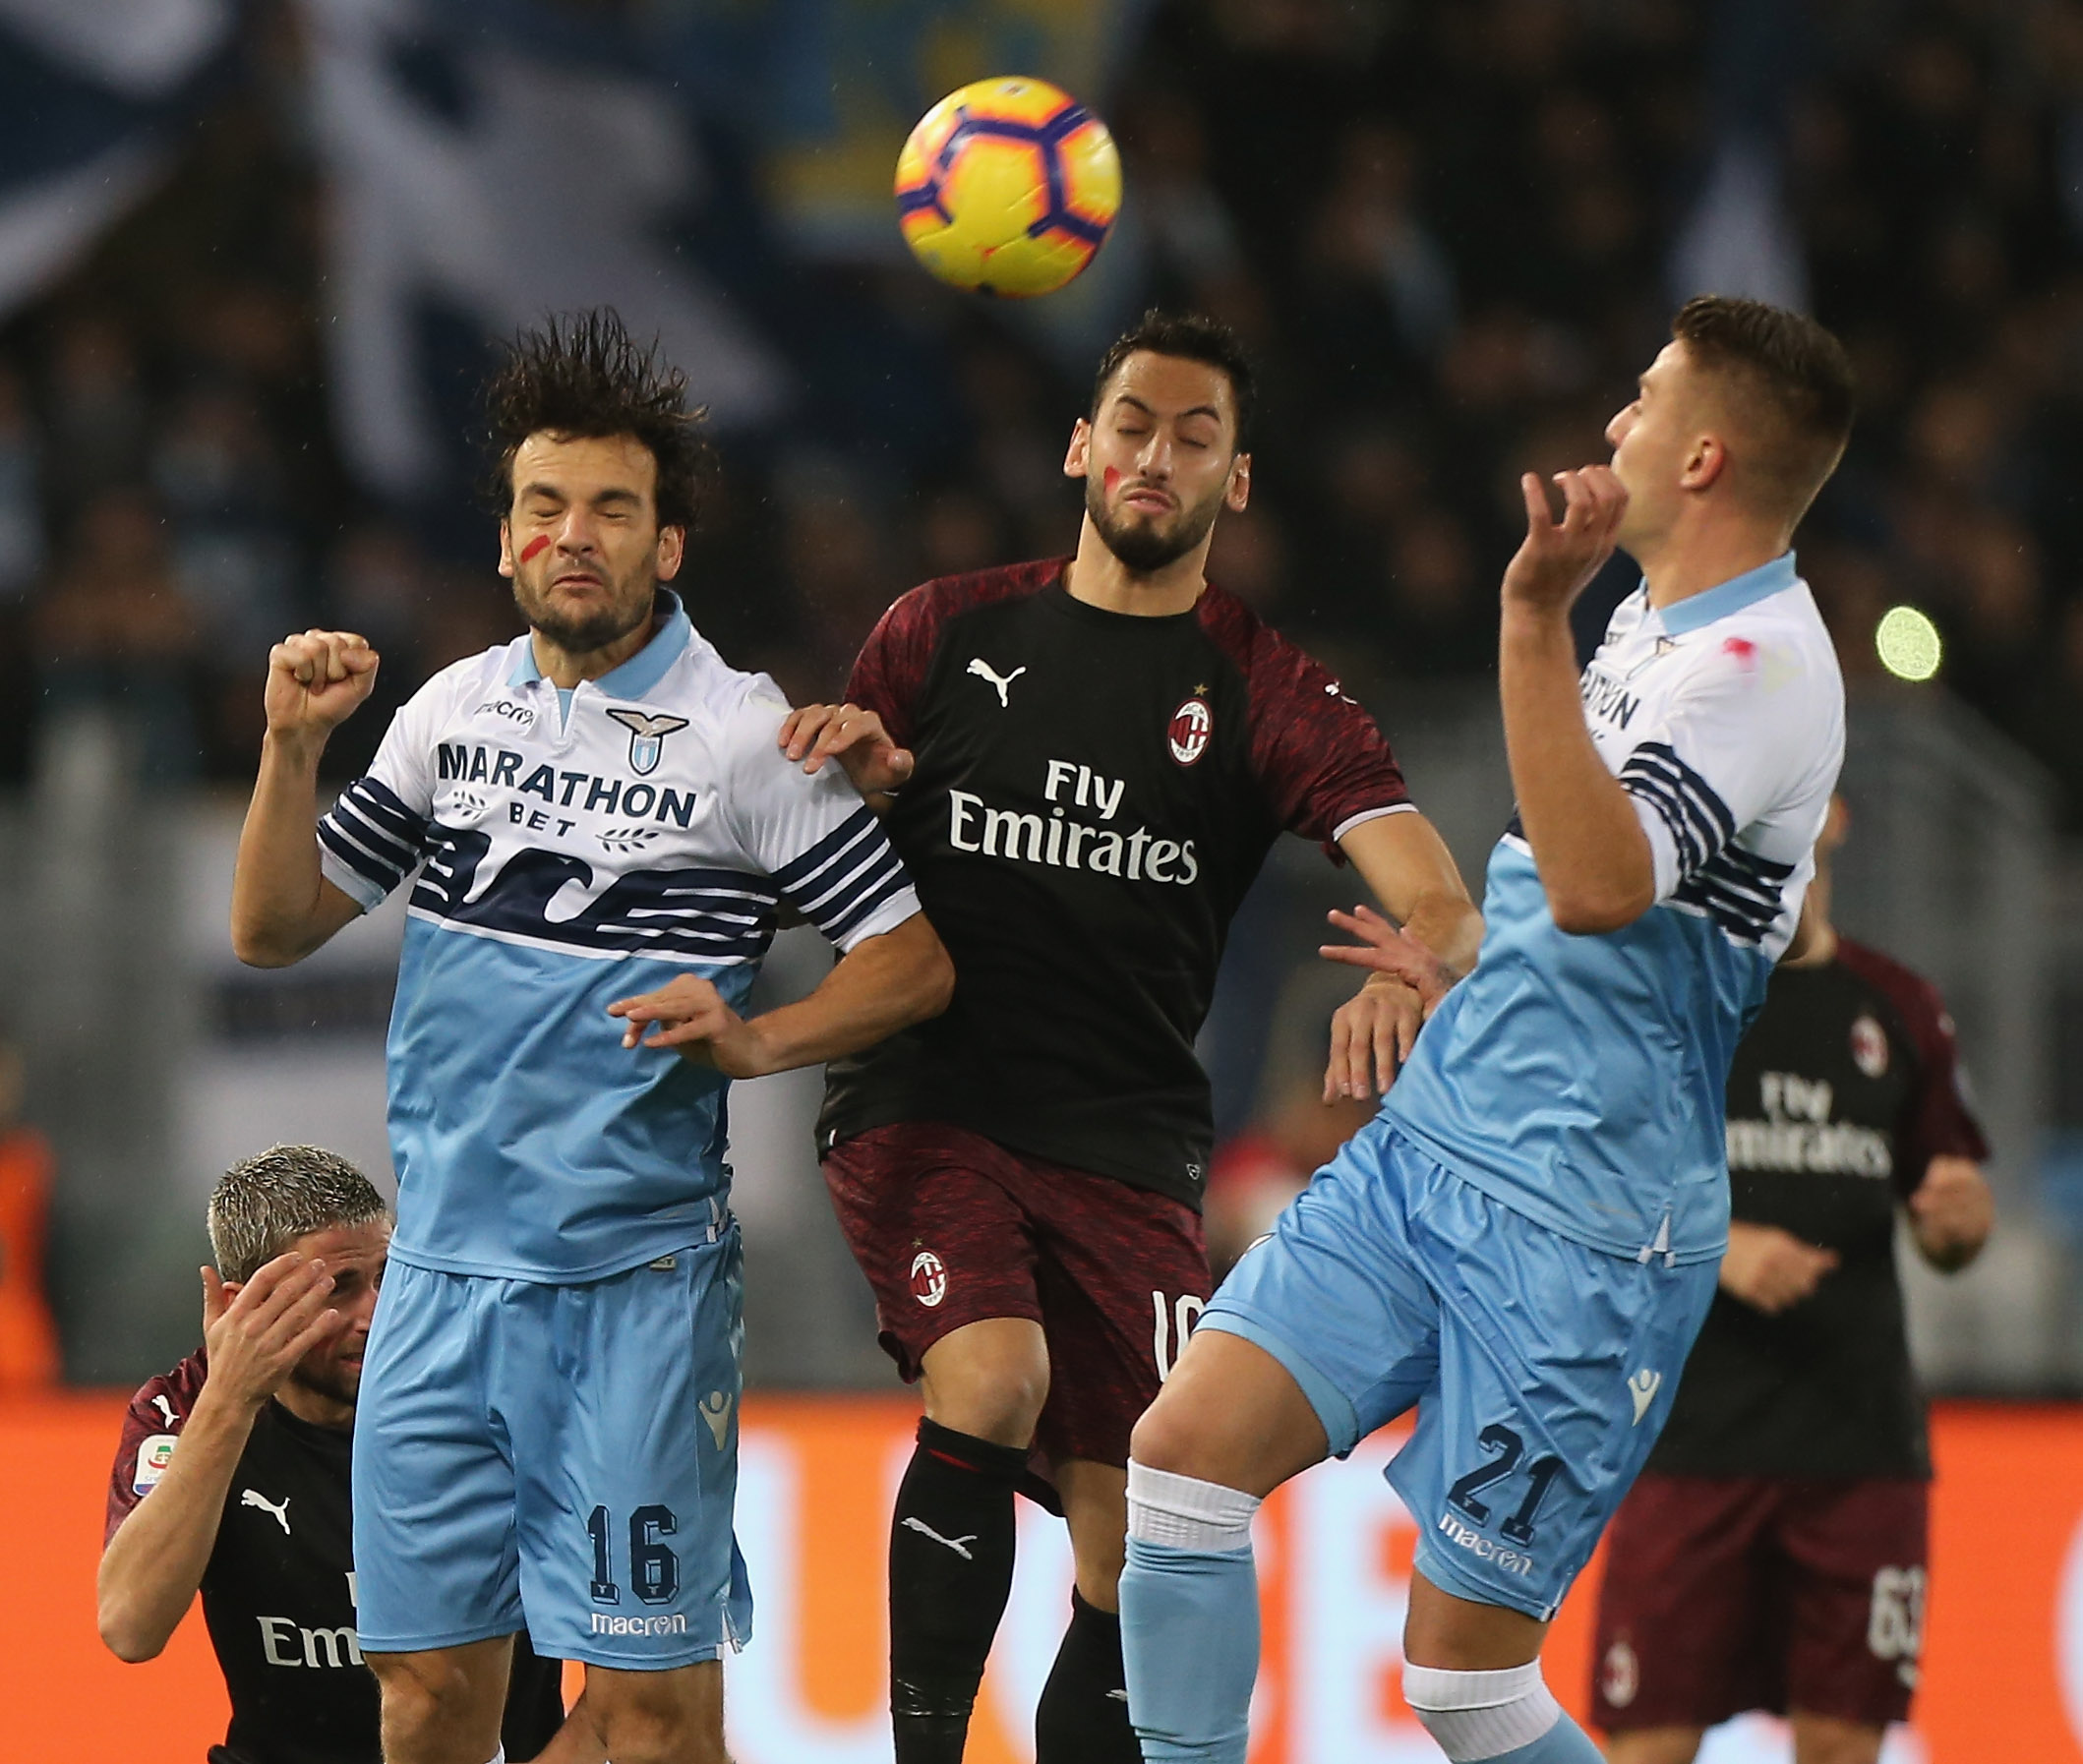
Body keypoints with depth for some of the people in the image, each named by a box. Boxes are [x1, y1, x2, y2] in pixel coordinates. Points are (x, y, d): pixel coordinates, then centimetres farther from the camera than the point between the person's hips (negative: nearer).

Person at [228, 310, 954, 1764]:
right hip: (445, 1261, 5)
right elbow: (276, 929, 14)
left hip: (636, 1275, -4)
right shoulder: (452, 710, 9)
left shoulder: (743, 736, -5)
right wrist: (293, 747, -1)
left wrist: (754, 1039, -17)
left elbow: (914, 963, -2)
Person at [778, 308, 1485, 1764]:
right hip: (923, 1108, -1)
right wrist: (850, 767, -5)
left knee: (1133, 1560, -4)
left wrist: (1413, 971, -33)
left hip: (1128, 1150, 1)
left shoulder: (1264, 693, 6)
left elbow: (1438, 900, -8)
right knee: (993, 1383, -29)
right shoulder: (947, 634, 10)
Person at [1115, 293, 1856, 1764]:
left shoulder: (1764, 662, -17)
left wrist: (1535, 618, -37)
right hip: (1425, 1146, 9)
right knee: (1187, 1448, -6)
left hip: (1579, 1229, -9)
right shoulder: (1652, 621, 12)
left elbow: (1598, 887, -33)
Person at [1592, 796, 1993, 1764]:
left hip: (1860, 1434, 3)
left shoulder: (1900, 1010, 13)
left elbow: (1946, 1239, 17)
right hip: (1688, 1435, -3)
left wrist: (1960, 1218, -7)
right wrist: (1718, 1247, -17)